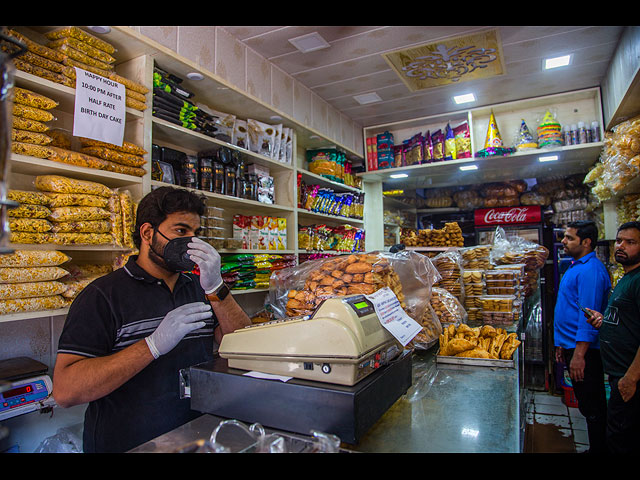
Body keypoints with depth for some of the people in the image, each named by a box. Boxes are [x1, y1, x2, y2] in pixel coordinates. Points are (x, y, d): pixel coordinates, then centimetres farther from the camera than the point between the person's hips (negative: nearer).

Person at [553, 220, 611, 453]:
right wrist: (562, 344, 21)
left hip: (584, 349, -10)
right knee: (586, 403, 20)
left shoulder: (590, 270, -18)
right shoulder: (576, 266, 14)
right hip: (572, 346, 10)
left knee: (592, 407, 2)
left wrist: (579, 354, -25)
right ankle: (596, 447, 34)